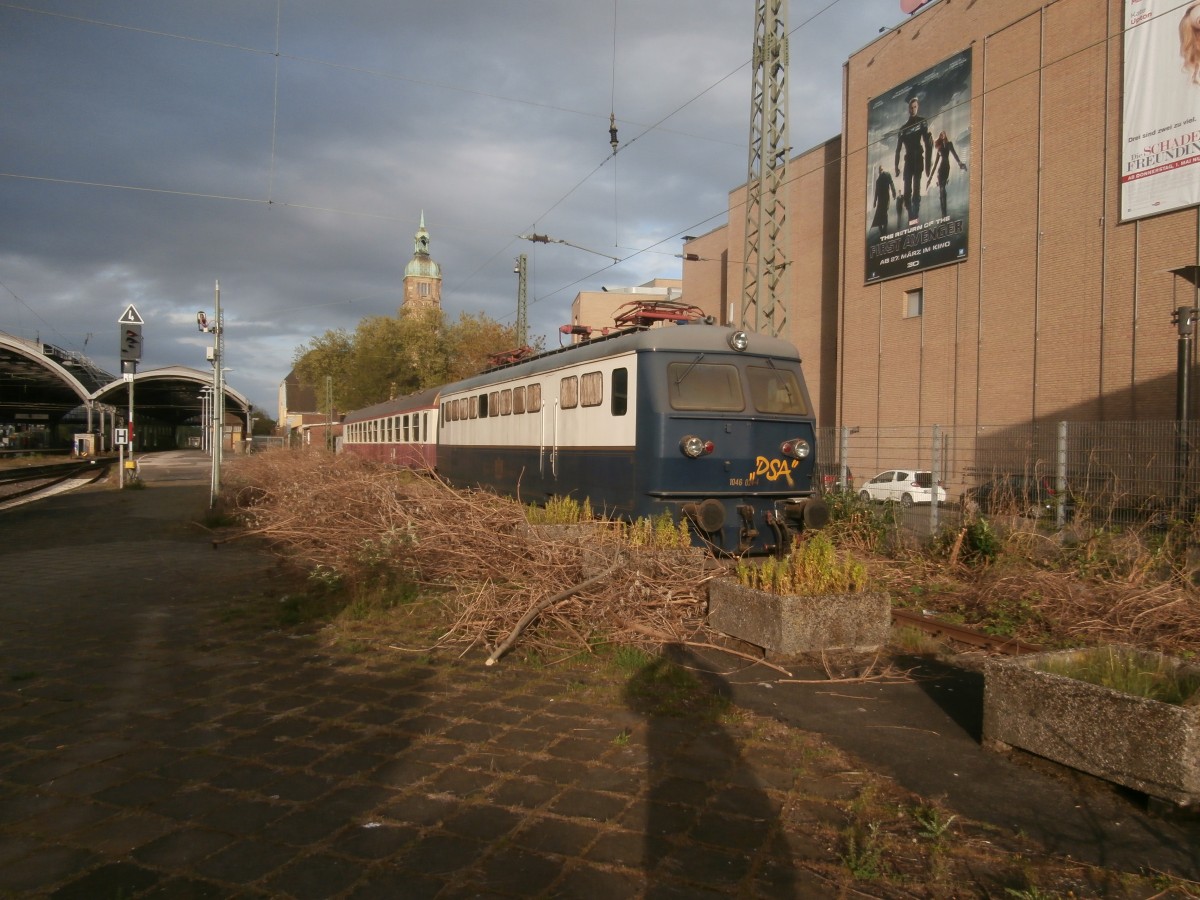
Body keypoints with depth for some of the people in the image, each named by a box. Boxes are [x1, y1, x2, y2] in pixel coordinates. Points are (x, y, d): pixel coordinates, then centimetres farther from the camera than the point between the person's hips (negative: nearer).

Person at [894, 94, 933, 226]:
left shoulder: (922, 122, 6)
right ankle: (911, 217, -5)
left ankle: (916, 216, -19)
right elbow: (898, 149, 15)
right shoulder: (903, 128, 17)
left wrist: (928, 161, -13)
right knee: (907, 190, -7)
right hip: (908, 160, 4)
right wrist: (896, 166, 7)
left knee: (916, 188, -13)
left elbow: (928, 142, -3)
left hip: (918, 159, -4)